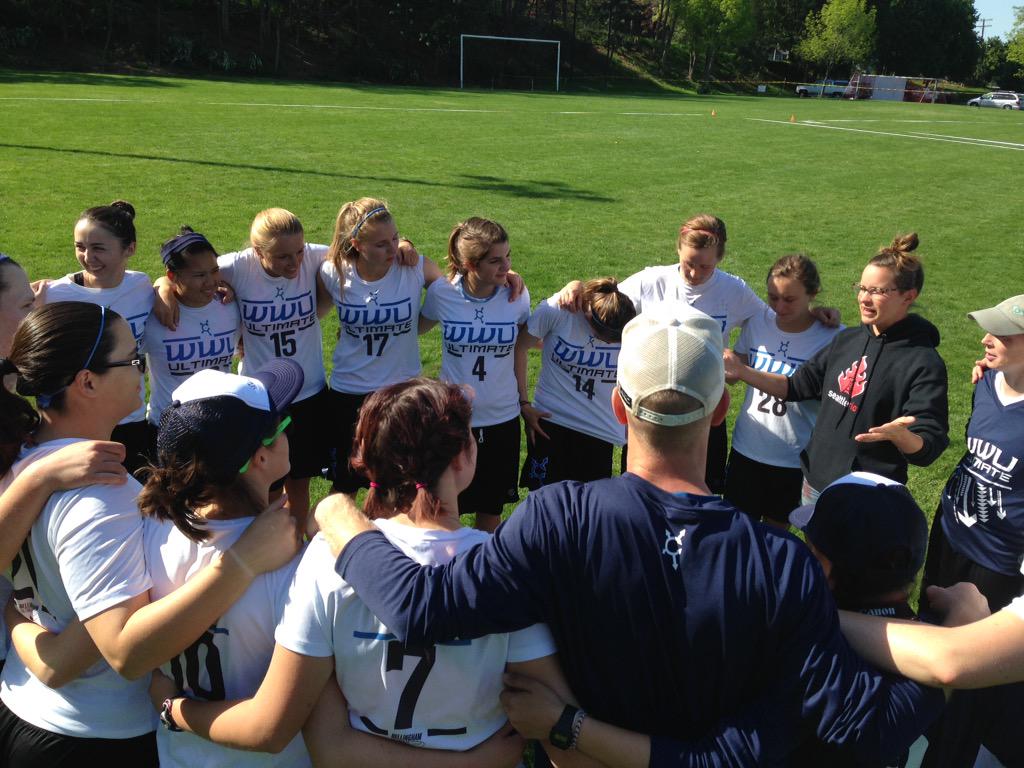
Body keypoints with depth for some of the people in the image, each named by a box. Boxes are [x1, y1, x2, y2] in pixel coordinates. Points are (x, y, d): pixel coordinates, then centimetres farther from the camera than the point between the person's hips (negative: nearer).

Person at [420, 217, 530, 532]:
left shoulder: (517, 295, -10)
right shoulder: (441, 292, -13)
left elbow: (519, 349, 5)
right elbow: (417, 328, 10)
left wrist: (523, 400, 9)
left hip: (502, 419, 1)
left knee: (491, 506, 16)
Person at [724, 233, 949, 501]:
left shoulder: (925, 364, -16)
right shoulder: (846, 340, 4)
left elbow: (927, 451, -19)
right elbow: (797, 386, 11)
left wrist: (898, 434, -40)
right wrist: (742, 372, -1)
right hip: (813, 481, 6)